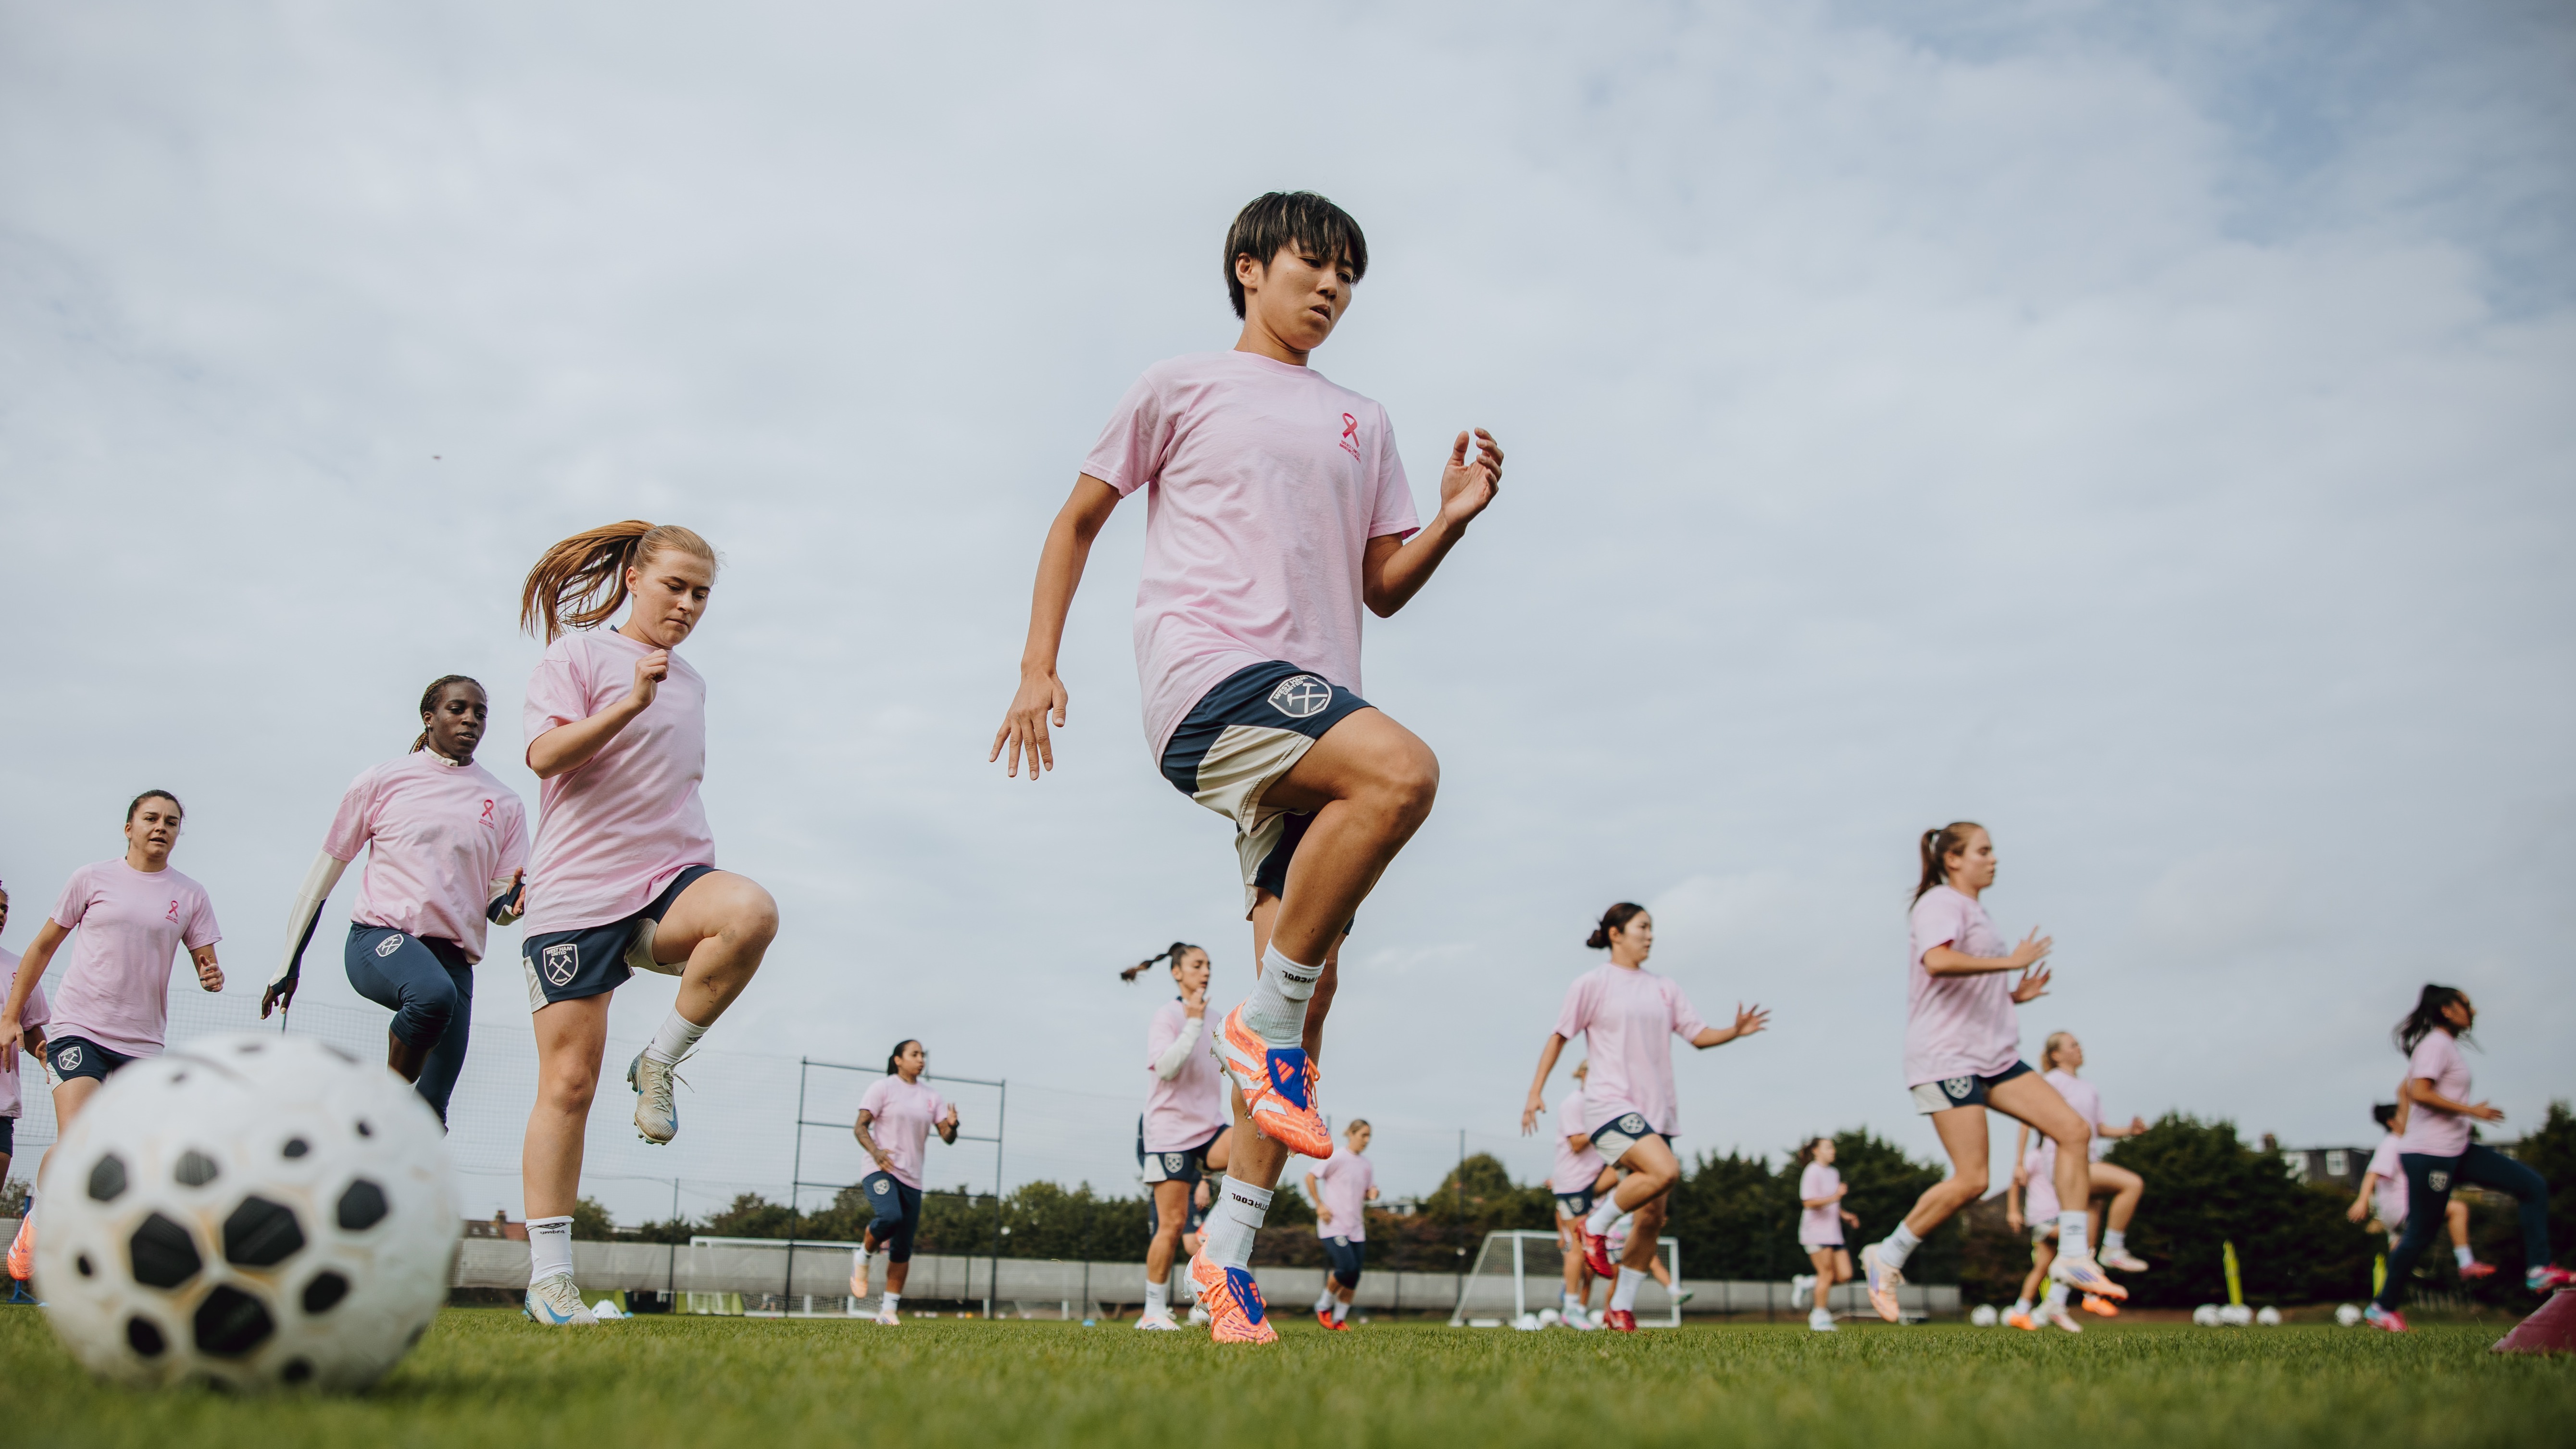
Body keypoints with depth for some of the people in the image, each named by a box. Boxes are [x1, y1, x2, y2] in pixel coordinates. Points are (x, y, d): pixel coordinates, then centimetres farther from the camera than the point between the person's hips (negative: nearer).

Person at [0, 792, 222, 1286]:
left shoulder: (190, 896, 6)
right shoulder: (92, 878, 3)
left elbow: (207, 965, 8)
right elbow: (44, 947, 10)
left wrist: (213, 977, -16)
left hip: (142, 1041, 2)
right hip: (78, 1027, -2)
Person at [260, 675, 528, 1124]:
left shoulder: (505, 805, 12)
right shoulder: (383, 780, 7)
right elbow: (324, 872, 12)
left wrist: (512, 902, -12)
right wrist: (288, 964, 13)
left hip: (454, 958, 3)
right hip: (379, 936, -3)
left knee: (430, 1113, -7)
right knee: (433, 993, -37)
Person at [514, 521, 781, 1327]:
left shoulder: (691, 685, 20)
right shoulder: (579, 654, 2)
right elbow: (545, 754, -13)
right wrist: (629, 704, -25)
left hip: (670, 881, 4)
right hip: (576, 893, -4)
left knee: (751, 912, -32)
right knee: (570, 1081, -4)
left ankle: (661, 1062, -12)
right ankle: (549, 1278, 8)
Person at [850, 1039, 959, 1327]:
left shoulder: (931, 1096, 13)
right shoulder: (884, 1087, 0)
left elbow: (948, 1138, 9)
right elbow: (860, 1126, -5)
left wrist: (952, 1125, -15)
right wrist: (876, 1152, -23)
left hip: (912, 1177, 5)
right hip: (880, 1170, -5)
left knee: (903, 1249, 1)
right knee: (890, 1216, -32)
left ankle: (889, 1310, 11)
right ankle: (862, 1258, -3)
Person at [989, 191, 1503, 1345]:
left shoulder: (1361, 423, 26)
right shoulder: (1185, 387, 13)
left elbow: (1383, 589, 23)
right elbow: (1078, 521, 15)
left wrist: (1453, 518, 4)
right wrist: (1038, 665, 4)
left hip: (1309, 708, 6)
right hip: (1208, 669, -5)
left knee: (1309, 981, -3)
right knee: (1403, 770, -32)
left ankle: (1227, 1248, 5)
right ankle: (1267, 1024, -18)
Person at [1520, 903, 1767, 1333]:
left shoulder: (1665, 989, 15)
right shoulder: (1593, 984, 1)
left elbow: (1699, 1035, 11)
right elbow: (1560, 1036, 3)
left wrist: (1736, 1031, -8)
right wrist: (1536, 1091, -2)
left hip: (1656, 1111, 6)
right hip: (1611, 1104, -6)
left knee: (1653, 1216, 2)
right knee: (1665, 1170, -29)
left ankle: (1621, 1308, 14)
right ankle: (1595, 1227, -7)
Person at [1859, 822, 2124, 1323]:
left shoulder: (1976, 912, 22)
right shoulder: (1941, 903, -8)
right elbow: (1937, 961, -30)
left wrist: (2016, 995, 12)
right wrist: (2010, 961, -25)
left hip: (1996, 1057, 9)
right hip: (1947, 1059, -9)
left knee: (2074, 1131, -3)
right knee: (1971, 1180, -13)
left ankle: (2073, 1257, 1)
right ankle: (1886, 1258, 3)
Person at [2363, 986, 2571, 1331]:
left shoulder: (2443, 1045, 18)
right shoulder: (2437, 1044, -12)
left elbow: (2404, 1091, 24)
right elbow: (2419, 1093, -25)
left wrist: (2407, 1130, 23)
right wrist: (2472, 1110, -19)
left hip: (2458, 1149, 10)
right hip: (2430, 1154, -10)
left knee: (2533, 1185, 3)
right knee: (2421, 1234, -3)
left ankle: (2539, 1270, 0)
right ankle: (2382, 1307, 8)